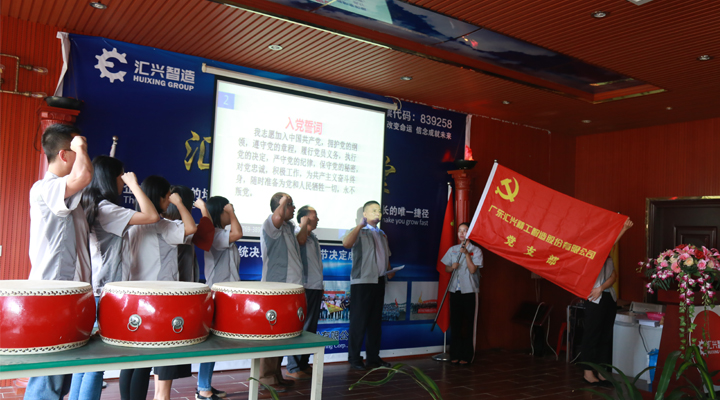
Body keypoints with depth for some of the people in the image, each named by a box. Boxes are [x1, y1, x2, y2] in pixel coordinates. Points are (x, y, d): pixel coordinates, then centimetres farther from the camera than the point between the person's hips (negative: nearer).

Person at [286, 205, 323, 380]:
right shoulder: (297, 232, -7)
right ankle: (293, 368, 2)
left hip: (315, 287, 9)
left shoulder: (313, 237, 20)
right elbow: (300, 240, -33)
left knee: (311, 328, 13)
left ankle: (304, 364, 22)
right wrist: (304, 223, -23)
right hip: (303, 287, -9)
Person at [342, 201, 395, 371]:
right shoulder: (359, 232, -3)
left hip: (379, 282, 7)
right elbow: (346, 243, -25)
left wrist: (390, 271, 10)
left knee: (375, 321, 11)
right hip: (362, 282, -7)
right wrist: (360, 225, -26)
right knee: (359, 322, -4)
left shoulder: (382, 235, 21)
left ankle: (373, 357, 20)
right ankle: (354, 359, 5)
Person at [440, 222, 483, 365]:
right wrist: (452, 267, -7)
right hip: (455, 290, 4)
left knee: (468, 323, -1)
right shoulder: (452, 250, 11)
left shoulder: (476, 250, -1)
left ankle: (466, 355, 6)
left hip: (469, 290, -4)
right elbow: (446, 268, 13)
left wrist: (466, 253, -17)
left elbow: (473, 269, -11)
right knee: (455, 322, 6)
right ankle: (455, 354, 14)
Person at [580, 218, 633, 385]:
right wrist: (623, 229, -23)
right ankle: (588, 372, 4)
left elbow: (614, 276, 3)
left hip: (609, 297, 7)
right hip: (595, 299, -7)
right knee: (592, 335, -3)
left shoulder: (608, 257, 14)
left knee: (606, 335, 8)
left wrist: (602, 288, -14)